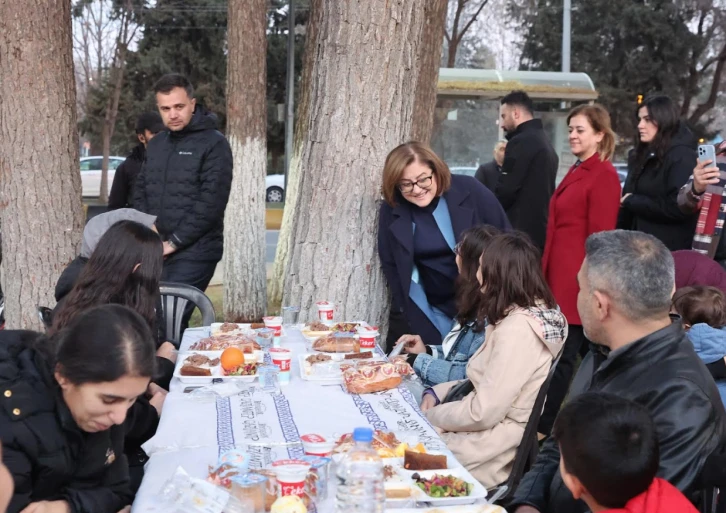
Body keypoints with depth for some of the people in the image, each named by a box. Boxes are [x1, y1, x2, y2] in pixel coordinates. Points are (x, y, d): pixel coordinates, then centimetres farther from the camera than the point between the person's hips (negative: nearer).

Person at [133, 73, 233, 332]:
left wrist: (174, 242, -13)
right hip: (155, 252, 7)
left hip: (194, 253, -6)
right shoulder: (156, 144, 15)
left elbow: (211, 201, -14)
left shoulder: (213, 143, -7)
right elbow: (141, 192, 18)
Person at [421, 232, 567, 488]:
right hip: (494, 427, 9)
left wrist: (430, 416, -9)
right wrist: (437, 393, 4)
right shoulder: (518, 316, 8)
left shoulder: (518, 329, -24)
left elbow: (482, 413, -23)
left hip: (497, 445, -9)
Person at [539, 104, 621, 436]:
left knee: (563, 355, -2)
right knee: (560, 352, 13)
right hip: (559, 277, 9)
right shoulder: (577, 171, 17)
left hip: (577, 280, -9)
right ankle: (548, 423, 21)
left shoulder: (603, 175, -11)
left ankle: (547, 427, 7)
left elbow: (600, 234, -15)